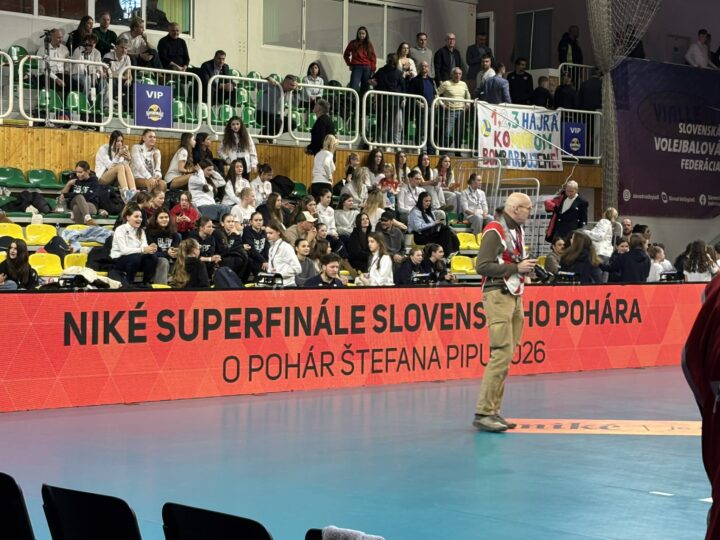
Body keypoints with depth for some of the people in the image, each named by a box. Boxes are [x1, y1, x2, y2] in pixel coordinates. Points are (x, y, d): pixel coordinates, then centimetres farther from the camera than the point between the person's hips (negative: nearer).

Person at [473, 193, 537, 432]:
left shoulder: (518, 230, 18)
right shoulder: (495, 231, -10)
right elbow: (482, 266, -18)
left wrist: (526, 269, 7)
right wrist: (517, 268, -16)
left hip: (515, 296, 9)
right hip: (498, 296, -9)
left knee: (506, 355, 6)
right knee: (502, 354, -15)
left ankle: (493, 411, 10)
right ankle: (483, 413, -13)